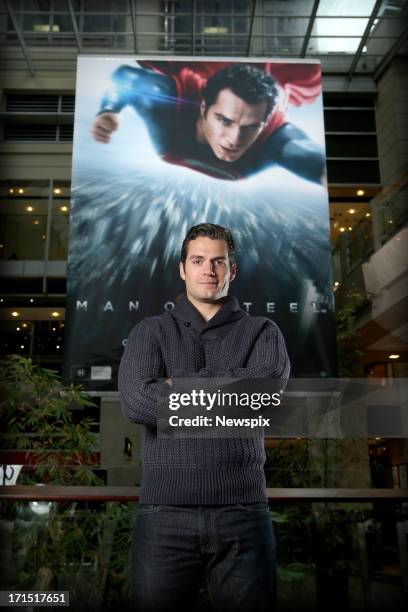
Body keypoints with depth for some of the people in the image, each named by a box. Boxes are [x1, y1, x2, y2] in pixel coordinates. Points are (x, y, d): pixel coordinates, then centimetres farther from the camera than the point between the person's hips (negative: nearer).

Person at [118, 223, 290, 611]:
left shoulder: (262, 331, 10)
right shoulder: (151, 331, 9)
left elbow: (268, 384, -12)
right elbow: (136, 402, -10)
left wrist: (181, 384, -8)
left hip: (242, 511, 0)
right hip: (164, 512, 0)